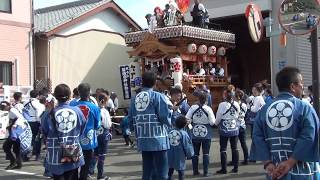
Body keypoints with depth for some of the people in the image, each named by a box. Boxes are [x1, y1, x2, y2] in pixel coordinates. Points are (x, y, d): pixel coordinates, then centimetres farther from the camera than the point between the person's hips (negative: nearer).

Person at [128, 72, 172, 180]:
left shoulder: (134, 99, 6)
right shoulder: (158, 96, -10)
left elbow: (130, 121, 7)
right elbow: (165, 117, -14)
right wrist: (169, 123, 8)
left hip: (143, 141, 6)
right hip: (158, 140, -6)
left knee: (147, 171, 14)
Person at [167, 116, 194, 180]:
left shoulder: (170, 132, -3)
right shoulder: (183, 134, -15)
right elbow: (187, 146, -10)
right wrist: (189, 155, 7)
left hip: (170, 157, 4)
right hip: (180, 157, -4)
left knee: (170, 172, 17)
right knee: (181, 173, 8)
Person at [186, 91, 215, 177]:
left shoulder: (193, 108, -9)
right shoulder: (208, 109, -13)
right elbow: (212, 122, -12)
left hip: (195, 133, 2)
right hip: (206, 134, -1)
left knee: (195, 153, 12)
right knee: (206, 153, 6)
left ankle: (195, 171, 17)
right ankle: (205, 172, 6)